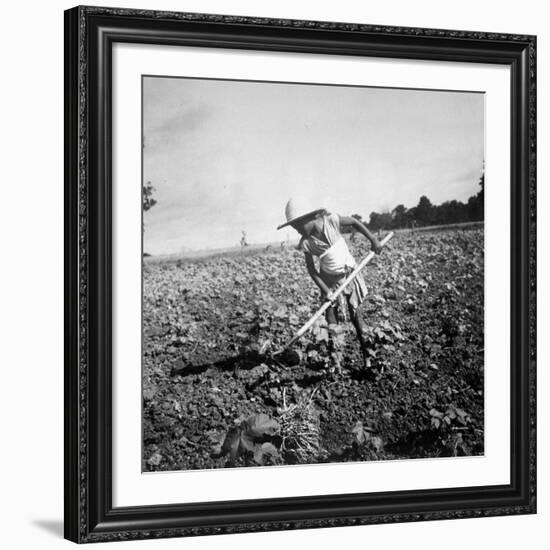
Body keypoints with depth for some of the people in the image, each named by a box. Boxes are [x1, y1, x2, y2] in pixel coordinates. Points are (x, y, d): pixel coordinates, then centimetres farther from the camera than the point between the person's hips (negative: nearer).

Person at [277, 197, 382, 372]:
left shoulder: (332, 222, -19)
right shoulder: (306, 243, -15)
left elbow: (354, 222, -3)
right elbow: (311, 268, -10)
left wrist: (372, 239, -4)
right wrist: (324, 290, -17)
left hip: (350, 275, -1)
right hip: (330, 281, 1)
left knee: (357, 318, 4)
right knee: (331, 322, -2)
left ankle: (368, 357, 15)